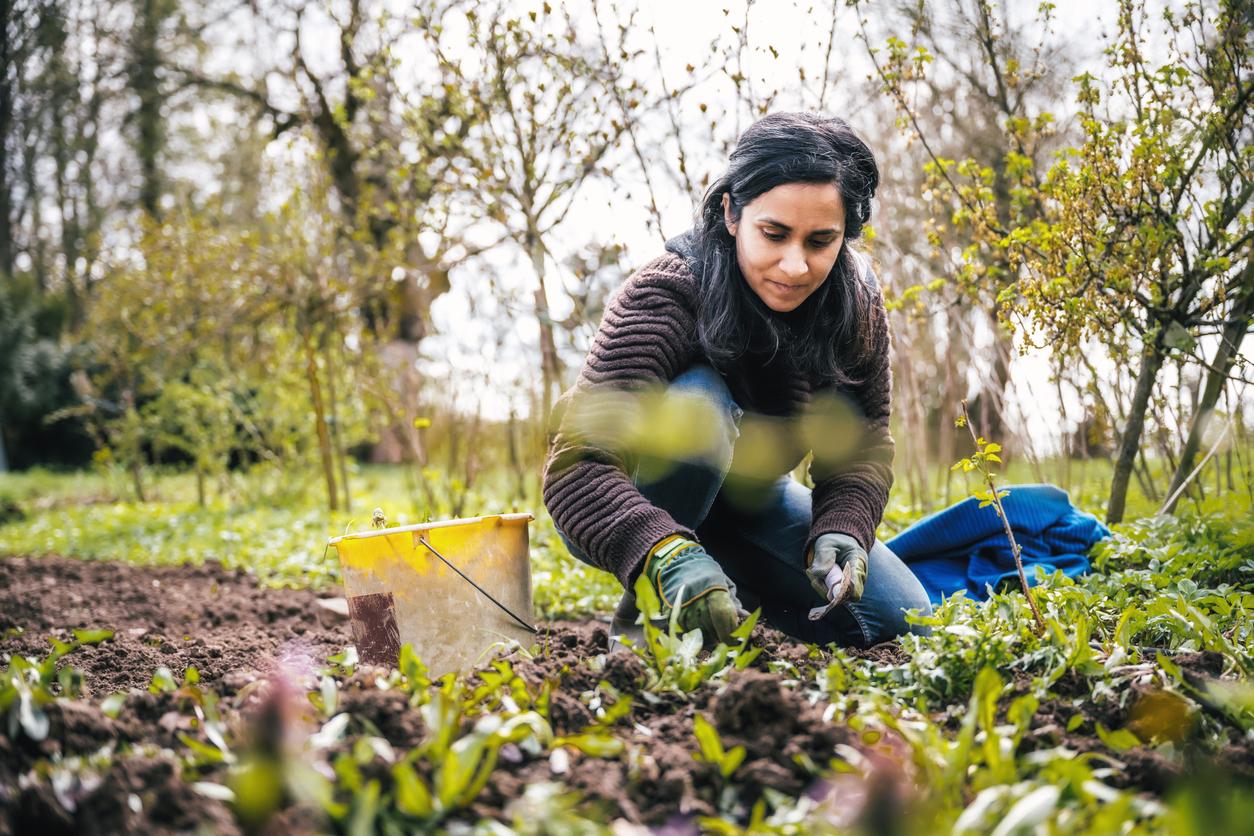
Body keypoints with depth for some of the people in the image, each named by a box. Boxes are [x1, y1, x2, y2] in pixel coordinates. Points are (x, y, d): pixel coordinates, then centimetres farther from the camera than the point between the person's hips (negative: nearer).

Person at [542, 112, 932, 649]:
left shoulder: (856, 305, -16)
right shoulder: (664, 298, -32)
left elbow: (863, 445, -11)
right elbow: (576, 467, -43)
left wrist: (840, 530, -33)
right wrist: (668, 556, -60)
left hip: (748, 499, 5)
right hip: (633, 507, -5)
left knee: (900, 620, -6)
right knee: (698, 403, -37)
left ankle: (733, 588, 14)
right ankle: (646, 607, -18)